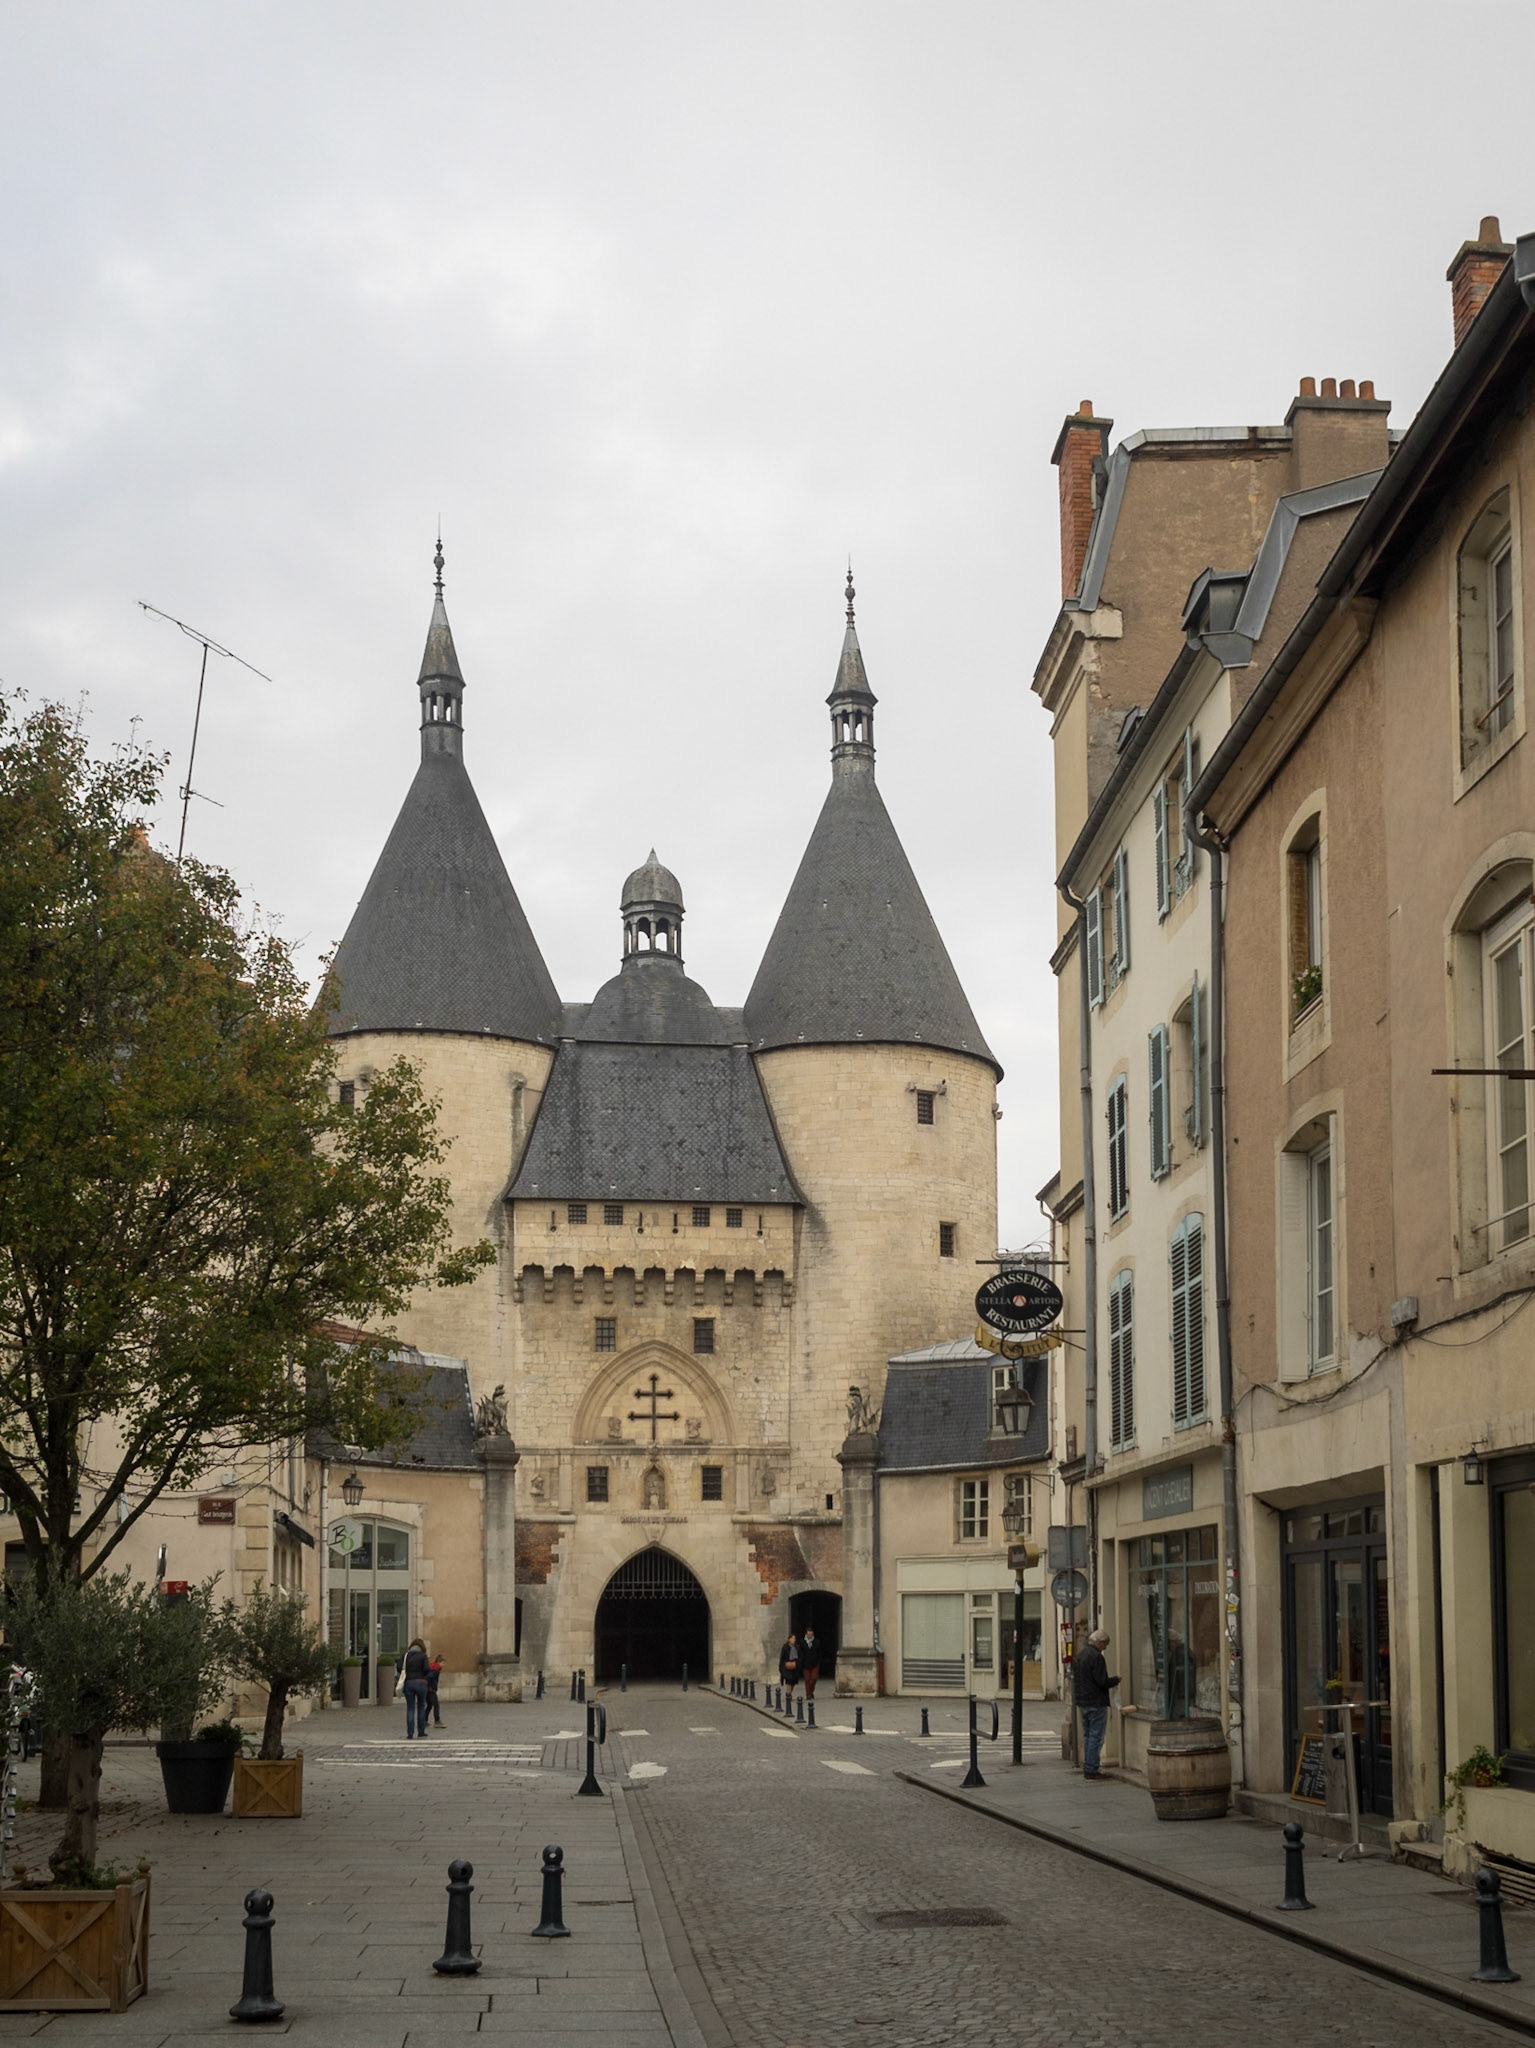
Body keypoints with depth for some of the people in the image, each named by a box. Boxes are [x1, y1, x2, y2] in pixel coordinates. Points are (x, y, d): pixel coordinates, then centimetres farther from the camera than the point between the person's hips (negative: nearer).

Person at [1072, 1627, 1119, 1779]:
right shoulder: (1097, 1657, -16)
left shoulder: (1078, 1656, 12)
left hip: (1082, 1702, 9)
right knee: (1096, 1737, -4)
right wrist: (1116, 1680, -2)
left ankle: (1088, 1768, 17)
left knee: (1087, 1736, 15)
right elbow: (1102, 1682, -19)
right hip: (1096, 1702, -9)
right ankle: (1091, 1770, -5)